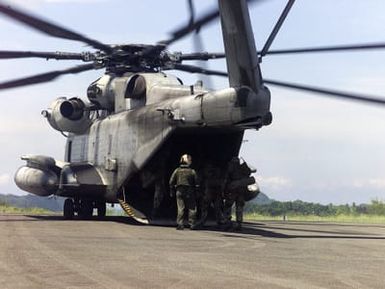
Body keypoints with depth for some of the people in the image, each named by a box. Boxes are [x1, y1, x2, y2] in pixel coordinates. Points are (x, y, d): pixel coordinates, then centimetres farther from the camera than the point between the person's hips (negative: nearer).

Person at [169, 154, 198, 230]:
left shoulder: (177, 171, 3)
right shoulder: (192, 171, -3)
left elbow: (171, 182, 5)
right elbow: (196, 183, -1)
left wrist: (172, 192, 11)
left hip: (179, 192, 2)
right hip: (189, 192, -2)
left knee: (180, 208, 3)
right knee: (192, 208, 6)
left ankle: (180, 224, -3)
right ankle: (192, 224, 4)